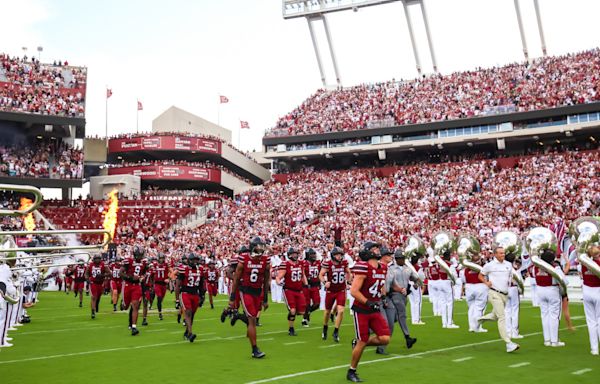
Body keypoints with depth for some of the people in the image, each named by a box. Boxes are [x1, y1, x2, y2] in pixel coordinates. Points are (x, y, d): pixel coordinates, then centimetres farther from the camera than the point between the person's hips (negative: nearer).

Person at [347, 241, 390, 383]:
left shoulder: (383, 268, 6)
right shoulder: (364, 268, -18)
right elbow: (353, 291, -21)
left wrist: (380, 300, 13)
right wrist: (368, 303, -25)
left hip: (375, 310, 7)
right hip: (361, 311, -7)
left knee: (385, 339, -6)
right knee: (362, 342, -1)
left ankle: (358, 343, 19)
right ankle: (351, 372, 19)